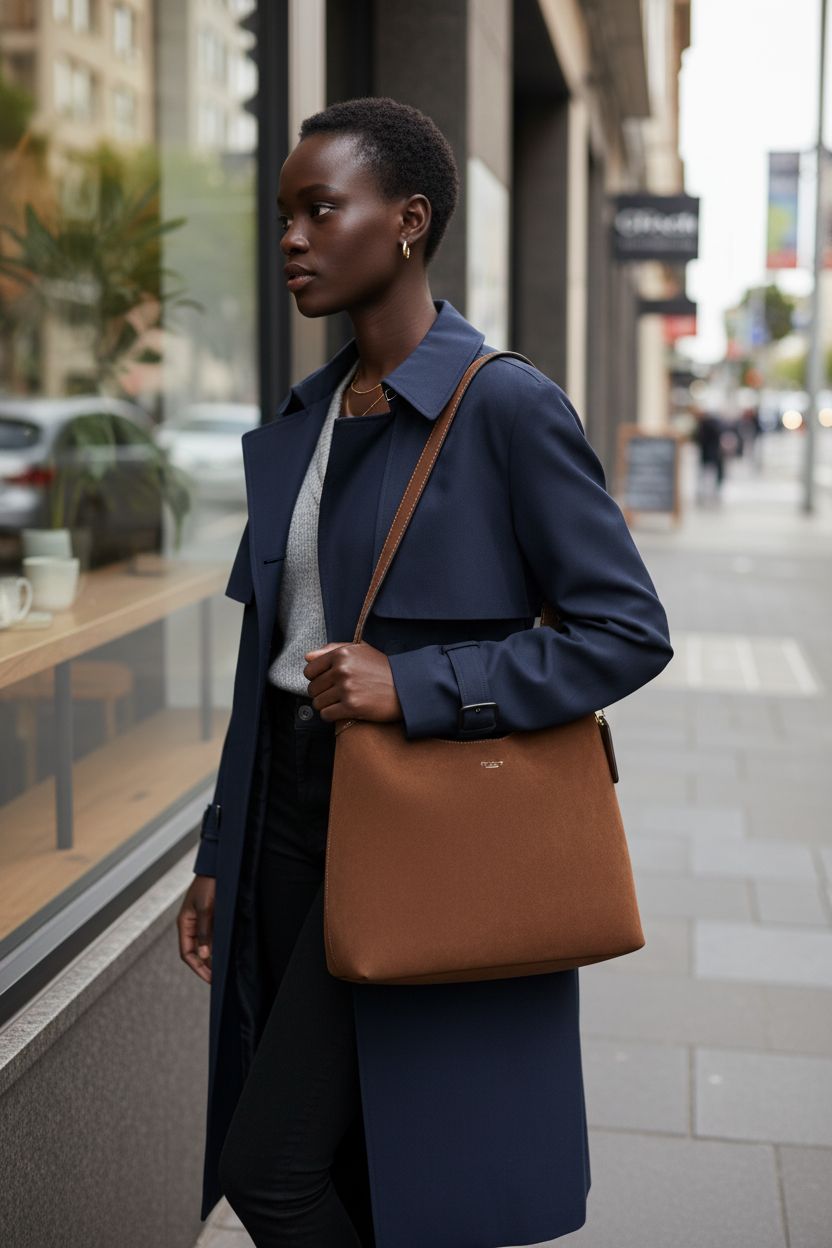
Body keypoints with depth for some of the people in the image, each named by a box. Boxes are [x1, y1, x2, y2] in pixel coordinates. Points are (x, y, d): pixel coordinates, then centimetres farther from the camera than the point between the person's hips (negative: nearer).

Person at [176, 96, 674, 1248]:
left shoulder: (506, 405, -11)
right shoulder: (298, 426, 10)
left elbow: (630, 631, -13)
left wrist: (415, 685, -20)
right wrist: (220, 854, 14)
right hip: (293, 806, 7)